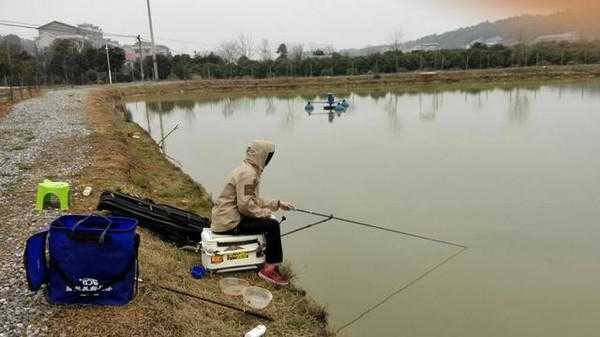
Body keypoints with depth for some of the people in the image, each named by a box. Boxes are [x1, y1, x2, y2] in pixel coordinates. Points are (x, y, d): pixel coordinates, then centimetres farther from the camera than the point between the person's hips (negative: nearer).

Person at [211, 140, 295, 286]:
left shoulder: (248, 170, 14)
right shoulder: (248, 173, -19)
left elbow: (254, 200, 19)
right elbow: (245, 205, -25)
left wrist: (277, 204, 13)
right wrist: (265, 212, -11)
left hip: (224, 218, 11)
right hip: (229, 223, -11)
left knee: (267, 220, 19)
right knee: (272, 225, -14)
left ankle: (268, 262, 24)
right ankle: (269, 269, -6)